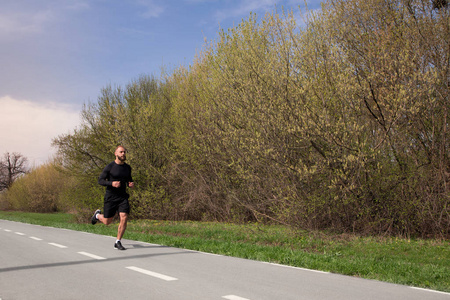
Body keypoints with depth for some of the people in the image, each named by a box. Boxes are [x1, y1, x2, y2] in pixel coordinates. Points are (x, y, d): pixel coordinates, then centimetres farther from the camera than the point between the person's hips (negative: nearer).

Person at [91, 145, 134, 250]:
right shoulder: (109, 167, -9)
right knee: (107, 222, 7)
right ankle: (98, 215, 43)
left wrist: (131, 184, -3)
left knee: (124, 218, -15)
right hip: (110, 197, -3)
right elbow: (100, 180, -7)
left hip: (123, 197, 3)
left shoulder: (128, 168, 6)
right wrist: (112, 183, -24)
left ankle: (118, 242, -1)